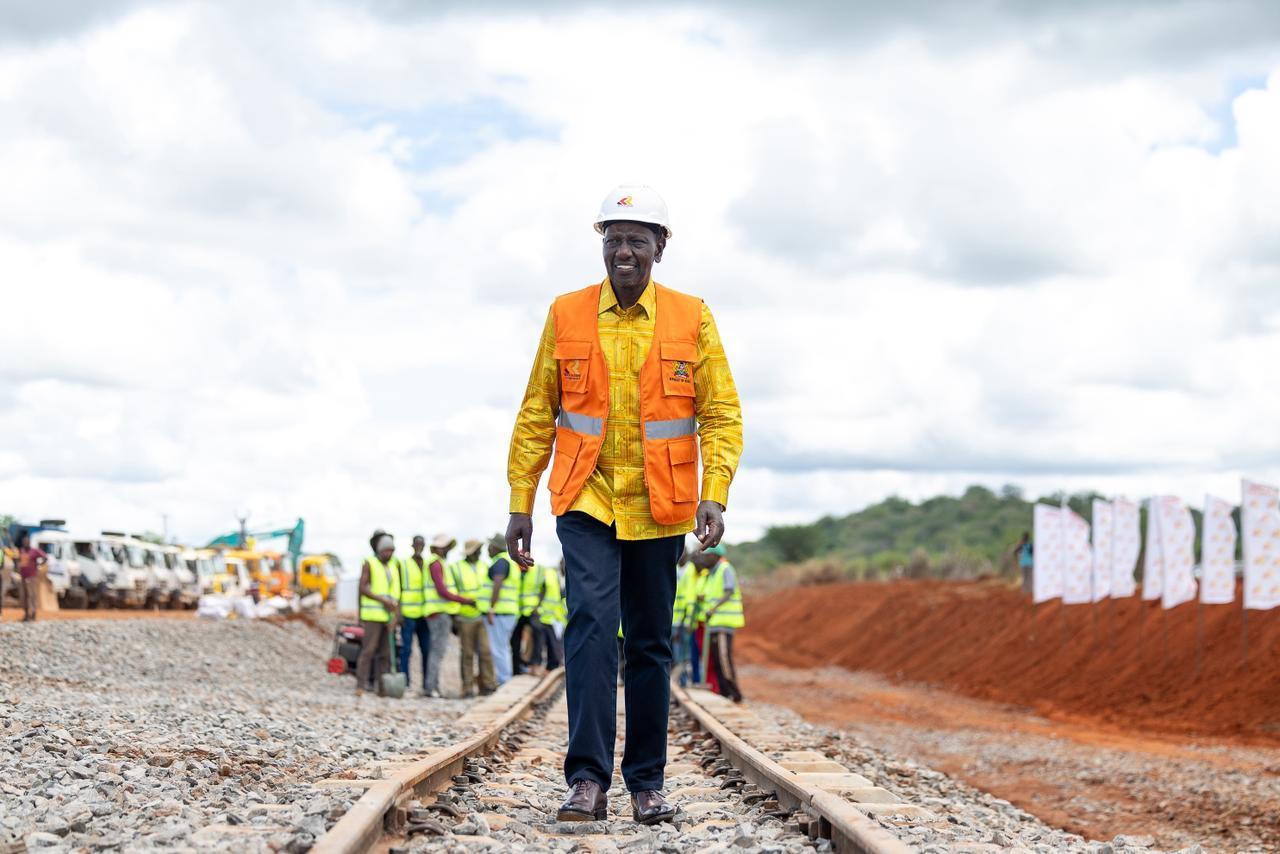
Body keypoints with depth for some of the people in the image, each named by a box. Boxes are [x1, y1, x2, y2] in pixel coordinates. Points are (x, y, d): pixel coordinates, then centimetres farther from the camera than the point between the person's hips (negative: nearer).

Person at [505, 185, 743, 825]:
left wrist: (714, 495, -12)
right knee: (590, 626, -17)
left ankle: (646, 782, 18)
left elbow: (722, 413, 1)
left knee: (650, 646, 8)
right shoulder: (567, 316, 3)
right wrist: (520, 505, 3)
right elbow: (536, 416, 6)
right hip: (587, 502, -1)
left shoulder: (691, 320, 2)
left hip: (658, 508, 1)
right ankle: (587, 779, -16)